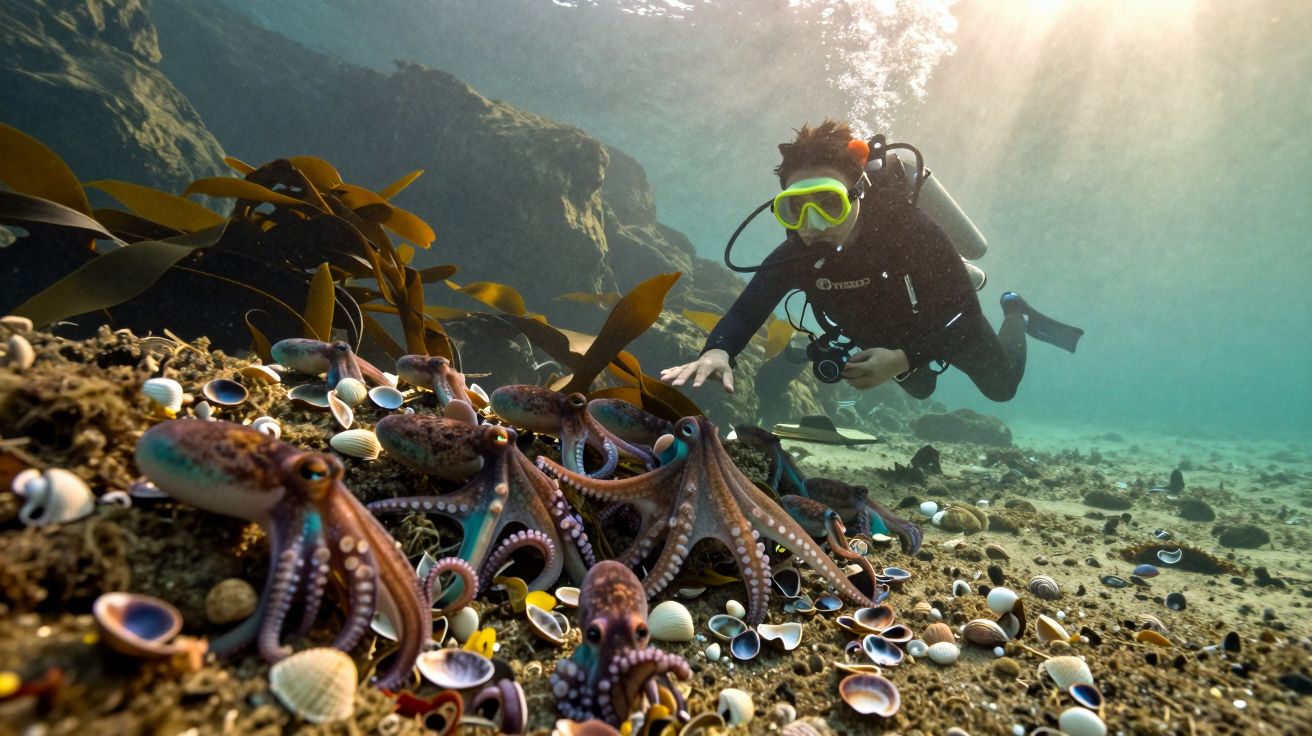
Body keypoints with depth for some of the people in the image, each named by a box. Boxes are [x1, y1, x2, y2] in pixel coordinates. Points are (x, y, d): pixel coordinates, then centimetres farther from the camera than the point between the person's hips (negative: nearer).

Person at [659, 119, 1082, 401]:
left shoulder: (911, 230, -42)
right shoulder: (795, 255, -32)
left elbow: (966, 316, -39)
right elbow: (745, 311, -35)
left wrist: (904, 359, -55)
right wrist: (717, 351, -58)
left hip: (947, 325, -3)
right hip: (887, 336, 3)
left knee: (1002, 386, 25)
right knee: (919, 390, 33)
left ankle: (1015, 315, 49)